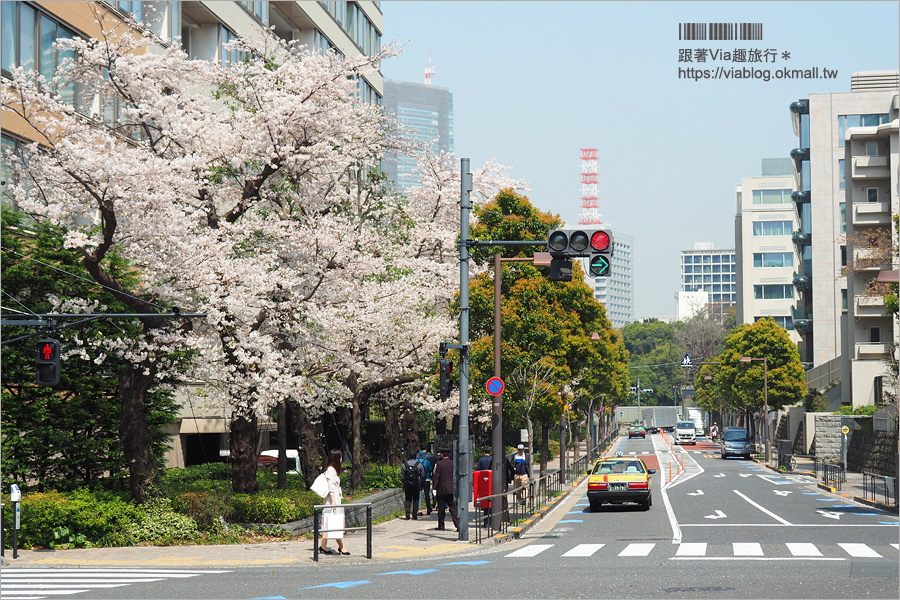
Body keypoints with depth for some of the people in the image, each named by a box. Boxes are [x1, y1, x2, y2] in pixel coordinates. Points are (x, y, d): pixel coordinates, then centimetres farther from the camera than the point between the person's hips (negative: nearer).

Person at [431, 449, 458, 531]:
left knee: (441, 508, 5)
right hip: (451, 489, 3)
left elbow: (436, 477, -7)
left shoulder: (439, 464, -7)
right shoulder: (453, 463, 2)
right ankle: (458, 524, -9)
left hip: (442, 489, -3)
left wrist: (435, 488, -3)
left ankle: (441, 526, 10)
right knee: (453, 507, 3)